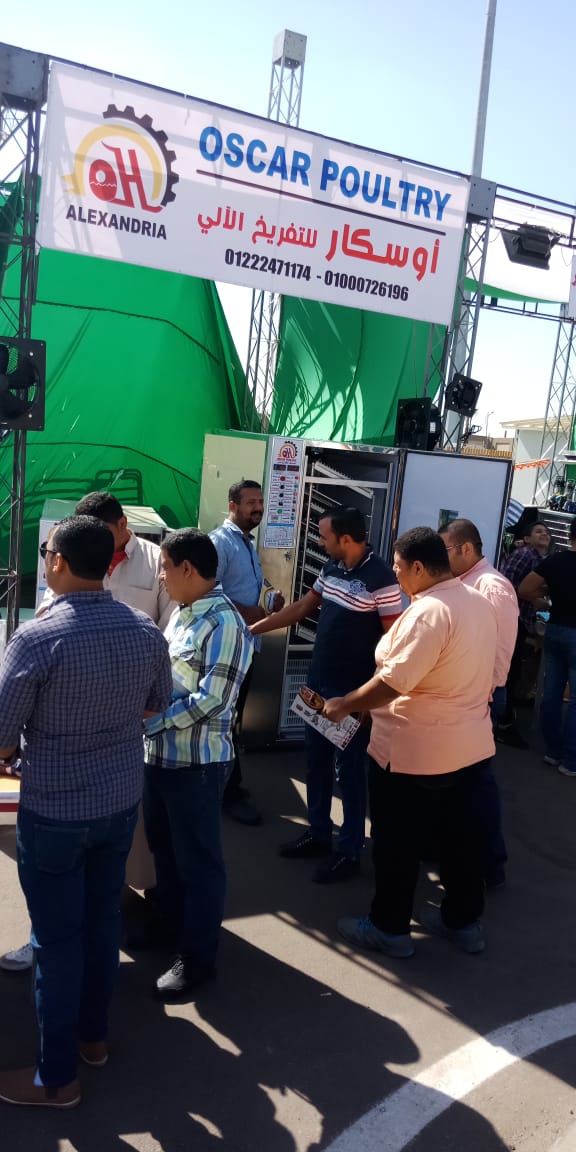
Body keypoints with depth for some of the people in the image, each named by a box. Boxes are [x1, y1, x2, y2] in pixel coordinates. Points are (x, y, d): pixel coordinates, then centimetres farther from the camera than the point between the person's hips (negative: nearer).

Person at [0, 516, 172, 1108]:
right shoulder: (146, 632, -6)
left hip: (52, 812, -5)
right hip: (122, 802, 5)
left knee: (57, 938, 10)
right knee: (103, 920, 21)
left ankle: (57, 1075, 26)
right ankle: (93, 1034, 40)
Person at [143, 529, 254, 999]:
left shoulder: (225, 624, -19)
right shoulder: (182, 614, 8)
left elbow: (210, 701, -23)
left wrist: (147, 720, -18)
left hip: (196, 761, -9)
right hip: (160, 754, 9)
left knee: (198, 859, 7)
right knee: (164, 849, 23)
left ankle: (197, 957, 23)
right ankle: (170, 925, 44)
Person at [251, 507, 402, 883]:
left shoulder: (380, 577, -19)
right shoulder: (332, 568, 5)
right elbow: (302, 607, 16)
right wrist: (255, 628, 15)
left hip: (354, 692, -8)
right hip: (319, 682, 8)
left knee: (349, 770, 4)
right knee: (317, 763, 17)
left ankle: (350, 852, 19)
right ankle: (319, 834, 34)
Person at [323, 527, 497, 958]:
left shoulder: (428, 612, -24)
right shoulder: (480, 602, 4)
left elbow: (393, 682, -26)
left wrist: (344, 705, -14)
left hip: (415, 751, -9)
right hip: (470, 743, 9)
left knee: (398, 841, 8)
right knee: (461, 833, 20)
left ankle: (390, 928, 23)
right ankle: (465, 921, 34)